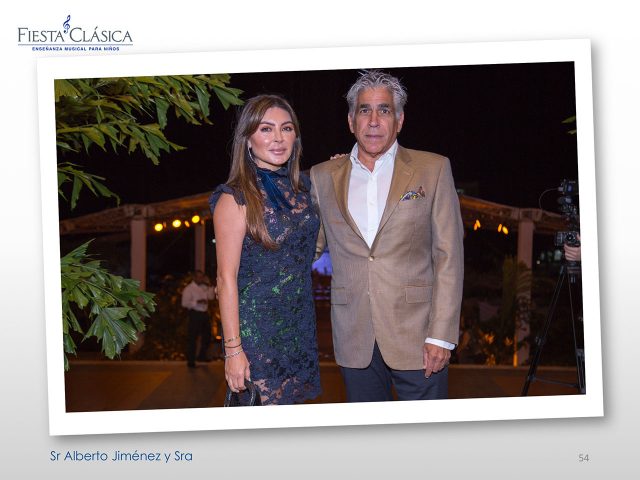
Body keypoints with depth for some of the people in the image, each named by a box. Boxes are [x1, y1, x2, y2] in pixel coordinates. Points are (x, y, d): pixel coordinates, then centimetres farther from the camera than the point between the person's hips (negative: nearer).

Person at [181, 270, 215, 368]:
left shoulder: (204, 287, 13)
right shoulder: (189, 289, -7)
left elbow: (211, 296, 10)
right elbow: (185, 303, -15)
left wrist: (209, 285, 1)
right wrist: (197, 302, -25)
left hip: (204, 313, 7)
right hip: (195, 314, -7)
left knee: (207, 336, 15)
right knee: (192, 339, -3)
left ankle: (202, 356, 33)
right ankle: (190, 361, 3)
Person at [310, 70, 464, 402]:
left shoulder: (432, 169, 2)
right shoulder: (323, 177, 9)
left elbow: (448, 257, -2)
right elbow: (309, 247, 16)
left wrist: (441, 336, -8)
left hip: (416, 334, -2)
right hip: (354, 338, 2)